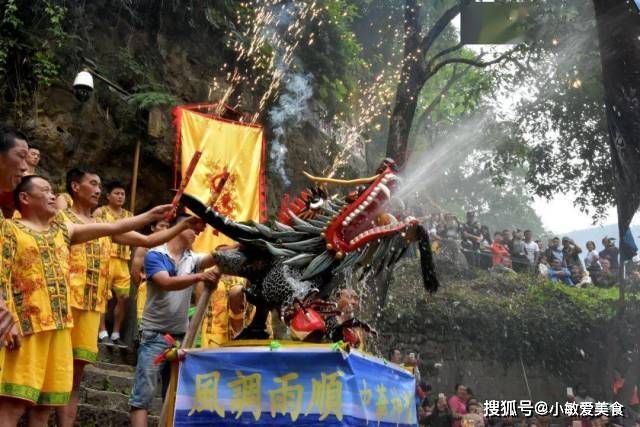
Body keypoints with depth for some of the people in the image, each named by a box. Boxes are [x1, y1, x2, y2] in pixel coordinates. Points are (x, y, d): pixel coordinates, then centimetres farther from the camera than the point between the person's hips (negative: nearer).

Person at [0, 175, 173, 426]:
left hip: (60, 328, 6)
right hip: (25, 327, -6)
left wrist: (152, 215, 14)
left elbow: (113, 228, 17)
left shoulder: (62, 231, 19)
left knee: (44, 404, 7)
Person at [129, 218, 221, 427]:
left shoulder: (192, 258, 8)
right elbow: (167, 283, -22)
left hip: (181, 335, 6)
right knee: (143, 392, -7)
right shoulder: (155, 255, -6)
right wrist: (199, 277, -34)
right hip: (155, 335, -5)